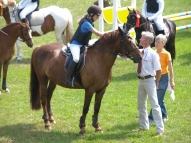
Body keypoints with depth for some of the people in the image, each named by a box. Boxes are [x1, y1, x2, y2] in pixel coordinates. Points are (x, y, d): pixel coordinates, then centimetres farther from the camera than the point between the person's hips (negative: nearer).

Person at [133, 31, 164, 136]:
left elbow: (159, 70, -13)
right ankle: (144, 126, 34)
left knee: (154, 105, -6)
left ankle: (160, 129, -2)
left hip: (150, 80, -8)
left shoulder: (153, 54, -15)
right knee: (141, 105, 18)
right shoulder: (139, 52, 3)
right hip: (141, 80, 8)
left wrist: (156, 83, -6)